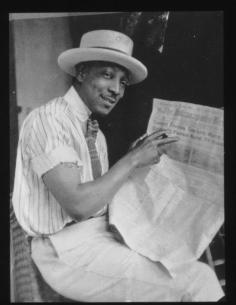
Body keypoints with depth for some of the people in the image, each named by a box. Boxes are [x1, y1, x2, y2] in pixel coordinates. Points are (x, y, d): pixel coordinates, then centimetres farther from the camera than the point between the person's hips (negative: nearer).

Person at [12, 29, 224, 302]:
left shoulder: (96, 133, 10)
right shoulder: (47, 120, -15)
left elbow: (104, 192, 5)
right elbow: (78, 204, -24)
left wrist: (137, 157, -6)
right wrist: (132, 160, -17)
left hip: (101, 233, 8)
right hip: (67, 250, -8)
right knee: (198, 280, -15)